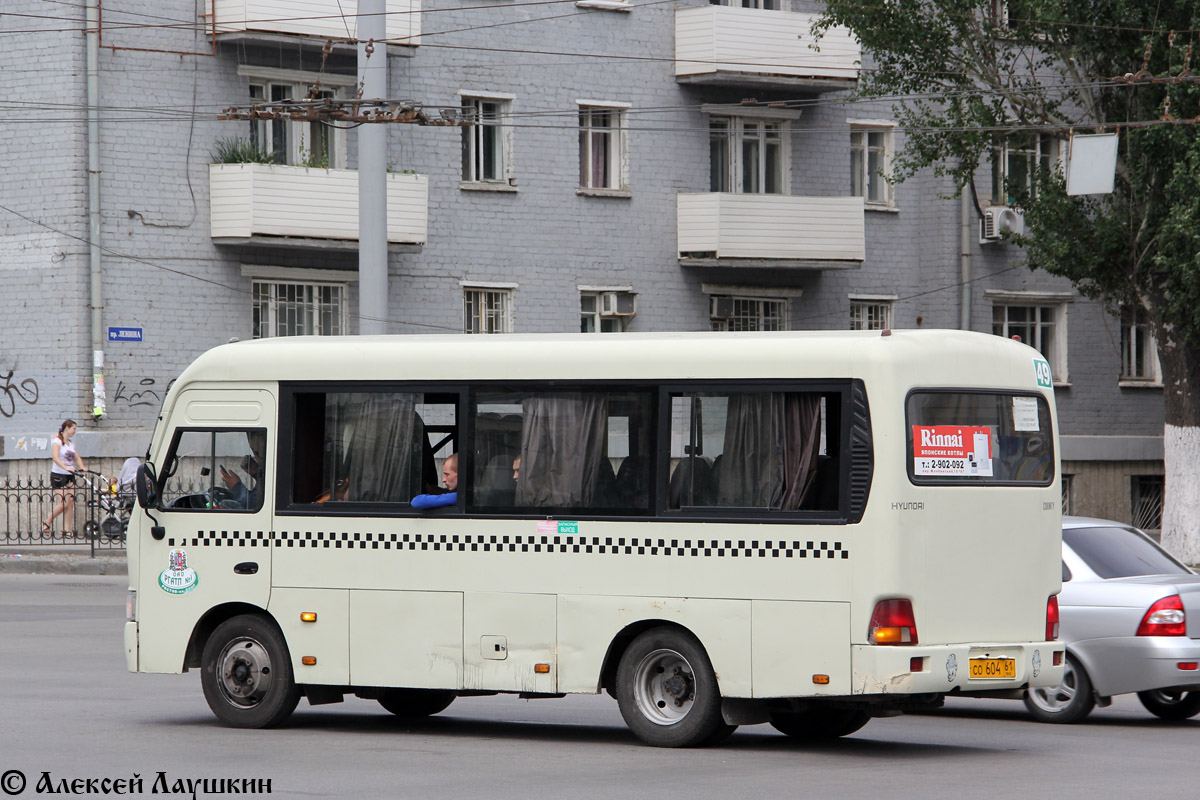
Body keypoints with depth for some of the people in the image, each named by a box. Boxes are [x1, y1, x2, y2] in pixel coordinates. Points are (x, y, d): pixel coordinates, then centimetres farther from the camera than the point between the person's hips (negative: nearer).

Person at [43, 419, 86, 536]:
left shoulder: (71, 443, 14)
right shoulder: (57, 441, -9)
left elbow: (77, 458, 12)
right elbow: (55, 457, -23)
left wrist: (82, 467, -8)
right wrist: (65, 467, -36)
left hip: (69, 476, 7)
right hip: (58, 475, -7)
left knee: (70, 502, -3)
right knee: (64, 503, -12)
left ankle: (66, 529, 0)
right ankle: (47, 523, 7)